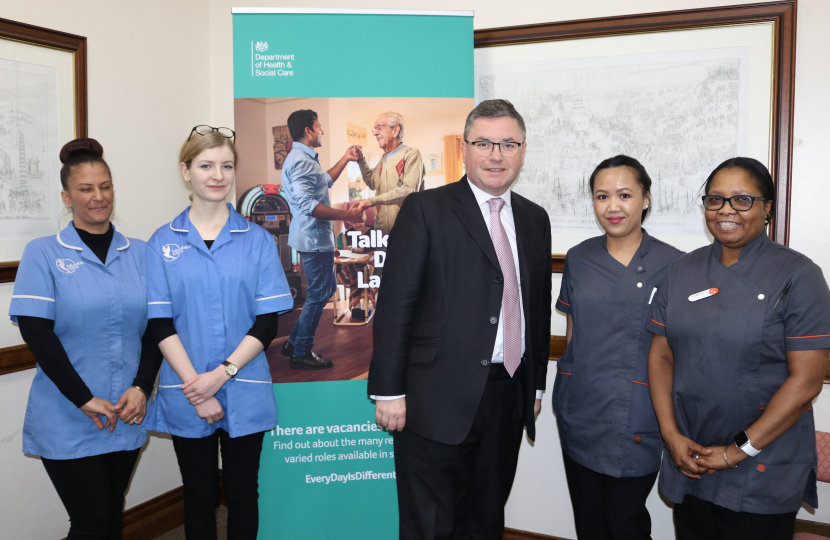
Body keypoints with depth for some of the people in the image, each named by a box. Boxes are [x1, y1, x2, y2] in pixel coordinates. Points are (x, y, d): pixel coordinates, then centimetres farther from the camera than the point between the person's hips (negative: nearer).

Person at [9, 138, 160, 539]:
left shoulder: (138, 254, 6)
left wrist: (142, 388, -8)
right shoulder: (43, 254, -3)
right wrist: (84, 399, -14)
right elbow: (36, 333, -10)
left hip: (127, 416, 4)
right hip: (67, 421, -3)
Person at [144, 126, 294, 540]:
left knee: (242, 495, 12)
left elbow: (267, 322, -4)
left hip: (245, 394, 0)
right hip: (186, 396, 0)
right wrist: (197, 390, -12)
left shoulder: (258, 240, 1)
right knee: (199, 497, 14)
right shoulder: (163, 242, 1)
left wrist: (222, 373, -14)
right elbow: (161, 323, -4)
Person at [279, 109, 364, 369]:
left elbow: (325, 180, 33)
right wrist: (347, 215, -24)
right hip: (313, 238, -11)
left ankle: (294, 342, 24)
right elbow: (308, 205, -27)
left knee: (327, 289, 18)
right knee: (318, 294, -1)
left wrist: (345, 159, 27)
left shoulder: (306, 159, 16)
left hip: (318, 236, 11)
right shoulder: (300, 161, -18)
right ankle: (301, 353, 11)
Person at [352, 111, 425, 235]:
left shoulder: (411, 154, -7)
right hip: (382, 229, 7)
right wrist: (361, 161, 21)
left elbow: (409, 190, -20)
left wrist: (372, 200, -22)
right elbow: (372, 183, 35)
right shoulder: (384, 159, 17)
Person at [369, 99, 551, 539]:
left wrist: (536, 384, 15)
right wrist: (388, 390, -12)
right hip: (438, 400, -5)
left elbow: (539, 307, 16)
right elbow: (395, 302, -9)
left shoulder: (535, 219, 12)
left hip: (509, 399, 5)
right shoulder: (425, 209, -5)